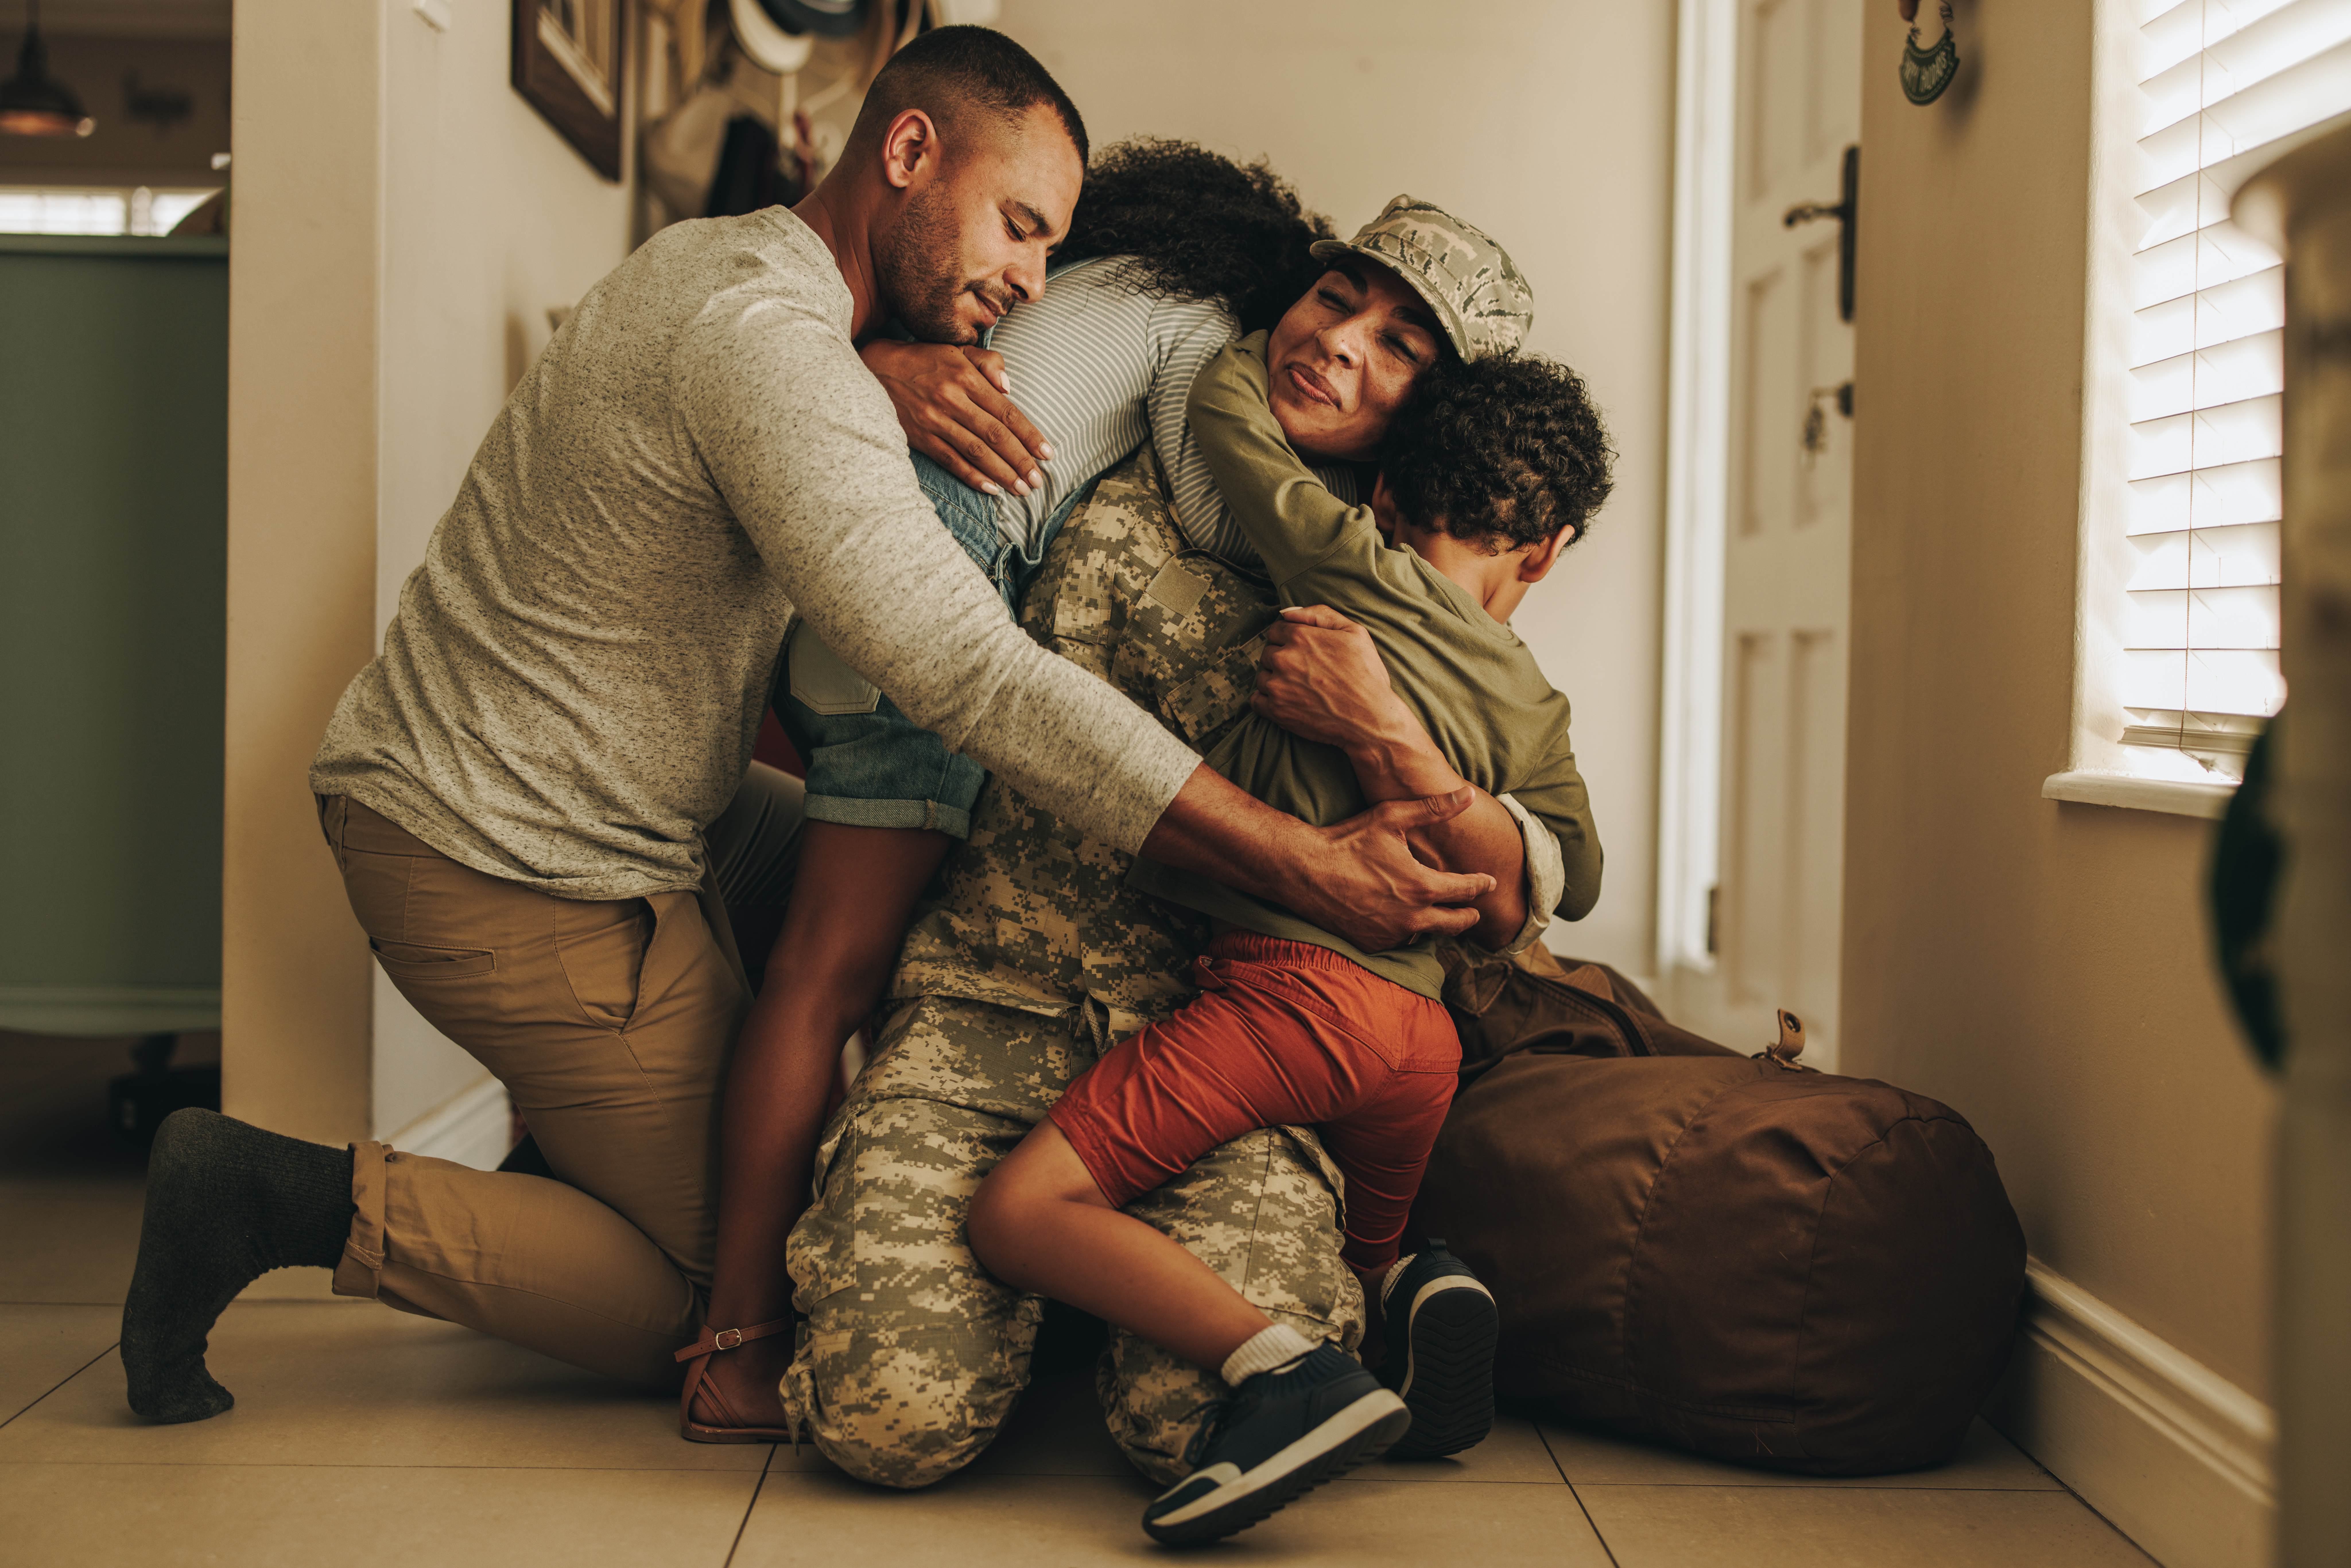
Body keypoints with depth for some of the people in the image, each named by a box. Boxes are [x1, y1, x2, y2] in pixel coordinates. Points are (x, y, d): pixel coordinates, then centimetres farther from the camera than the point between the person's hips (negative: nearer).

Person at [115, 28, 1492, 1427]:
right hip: (517, 873, -10)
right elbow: (979, 681, -32)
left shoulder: (707, 262, 10)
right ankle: (308, 1205, -3)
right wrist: (1310, 866, -33)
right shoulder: (765, 344, -24)